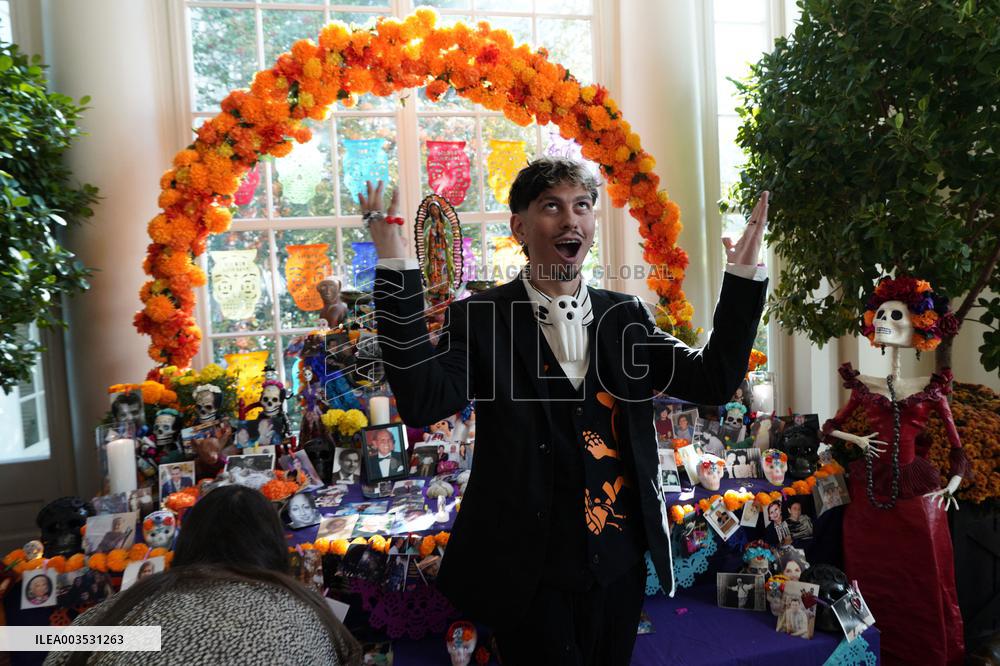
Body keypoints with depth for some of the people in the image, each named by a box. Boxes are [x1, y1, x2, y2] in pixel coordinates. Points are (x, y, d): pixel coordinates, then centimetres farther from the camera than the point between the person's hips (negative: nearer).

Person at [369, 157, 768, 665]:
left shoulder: (626, 316, 2)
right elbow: (422, 403, -26)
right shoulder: (480, 318, -10)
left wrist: (743, 274, -11)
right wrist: (395, 267, -31)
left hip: (620, 565, 5)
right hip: (530, 575, -4)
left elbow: (713, 381, -3)